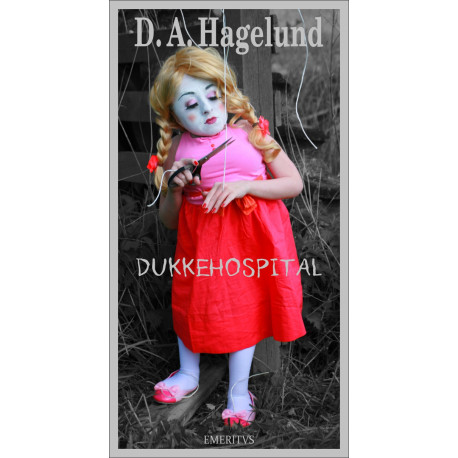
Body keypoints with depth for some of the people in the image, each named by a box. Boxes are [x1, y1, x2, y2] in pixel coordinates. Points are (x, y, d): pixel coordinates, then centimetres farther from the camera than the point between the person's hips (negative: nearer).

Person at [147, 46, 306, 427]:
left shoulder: (249, 132, -6)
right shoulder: (175, 151, -2)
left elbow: (294, 183, -7)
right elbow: (169, 221, 4)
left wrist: (244, 185, -20)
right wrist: (175, 190, -18)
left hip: (249, 238, -2)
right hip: (201, 239, 2)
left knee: (244, 308, 3)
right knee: (190, 302, 11)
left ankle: (239, 391, 23)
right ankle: (189, 374, 39)